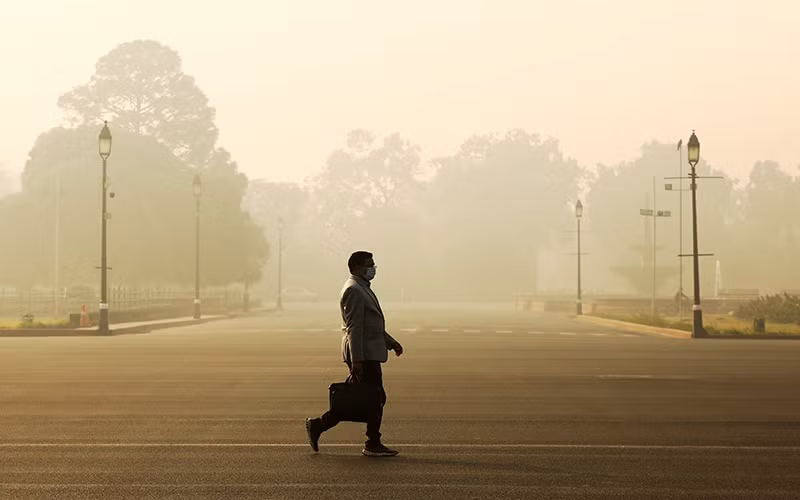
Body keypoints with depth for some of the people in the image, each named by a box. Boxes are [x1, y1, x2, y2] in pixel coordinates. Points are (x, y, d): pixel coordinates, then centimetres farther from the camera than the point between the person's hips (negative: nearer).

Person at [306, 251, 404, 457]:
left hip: (368, 353, 10)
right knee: (377, 398, -3)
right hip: (363, 354, -10)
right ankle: (373, 444, 6)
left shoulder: (362, 288, 19)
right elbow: (354, 328, -20)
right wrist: (357, 360, -24)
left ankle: (318, 425, 15)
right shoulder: (354, 291, -15)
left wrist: (391, 342, 24)